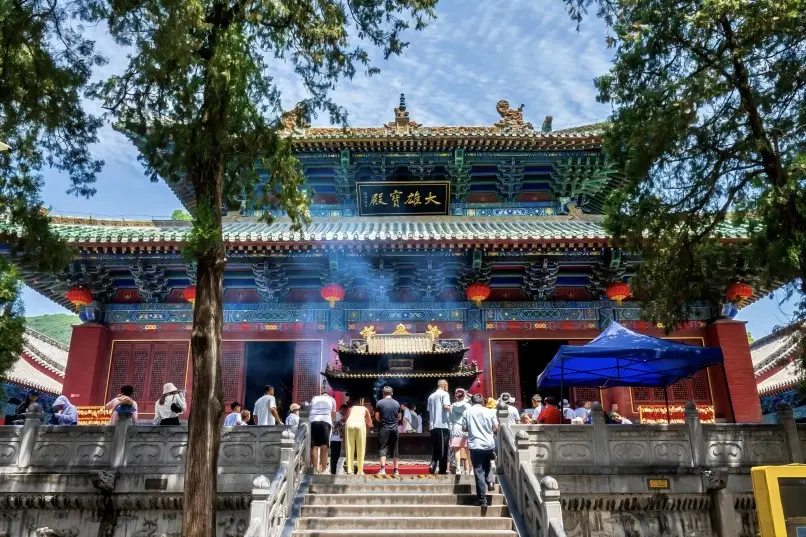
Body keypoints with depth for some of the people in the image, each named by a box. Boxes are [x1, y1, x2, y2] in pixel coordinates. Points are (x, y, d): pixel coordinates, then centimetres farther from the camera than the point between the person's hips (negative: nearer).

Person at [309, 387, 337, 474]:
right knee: (324, 447, -2)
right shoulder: (331, 399, 22)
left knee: (314, 446, 2)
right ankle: (323, 469, -7)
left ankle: (315, 469, -4)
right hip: (326, 422, -1)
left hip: (314, 421, 1)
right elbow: (333, 414, 24)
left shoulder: (314, 398, 27)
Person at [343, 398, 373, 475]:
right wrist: (366, 425, 59)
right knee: (361, 449, 5)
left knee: (349, 448, 6)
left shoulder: (350, 408, 34)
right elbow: (370, 423, 37)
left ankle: (349, 470, 1)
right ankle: (360, 471, 3)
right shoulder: (364, 409, 33)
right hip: (360, 424, -1)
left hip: (349, 424, 1)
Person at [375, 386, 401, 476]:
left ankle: (383, 469, -12)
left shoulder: (379, 403, -4)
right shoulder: (397, 403, 5)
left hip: (384, 429, -3)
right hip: (394, 429, 3)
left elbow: (377, 417, 0)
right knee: (395, 450, 9)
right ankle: (396, 470, 11)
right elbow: (399, 418, 12)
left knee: (383, 449, -1)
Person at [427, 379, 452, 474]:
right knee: (443, 449, -1)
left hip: (433, 426, 6)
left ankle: (433, 464, -5)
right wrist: (450, 409, 4)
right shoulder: (444, 394, -2)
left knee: (435, 448, 13)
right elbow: (446, 407, -15)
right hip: (442, 425, -6)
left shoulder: (431, 396, 16)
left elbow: (429, 411, 17)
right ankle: (442, 470, 0)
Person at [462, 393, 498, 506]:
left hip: (475, 445, -2)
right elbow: (496, 428, 3)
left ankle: (482, 500, 1)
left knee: (479, 472, 1)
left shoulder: (467, 412, 0)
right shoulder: (489, 412, 1)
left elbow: (464, 428, 4)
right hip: (489, 444, 2)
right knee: (487, 465, 30)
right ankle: (489, 480, 7)